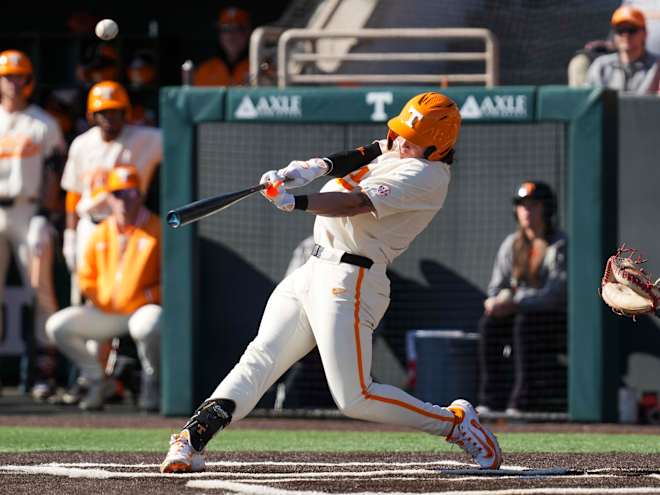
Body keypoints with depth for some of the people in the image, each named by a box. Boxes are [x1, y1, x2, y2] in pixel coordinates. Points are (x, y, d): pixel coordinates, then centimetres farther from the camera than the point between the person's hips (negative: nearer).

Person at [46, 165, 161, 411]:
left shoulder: (157, 230, -4)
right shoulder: (100, 234, 10)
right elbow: (86, 277, 16)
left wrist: (149, 296, -16)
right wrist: (100, 301, 2)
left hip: (143, 308, -5)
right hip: (105, 312, 5)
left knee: (148, 325, -41)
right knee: (57, 326, -11)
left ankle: (151, 383, -11)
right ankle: (96, 380, 5)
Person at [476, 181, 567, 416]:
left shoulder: (561, 245, -10)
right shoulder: (511, 245, 11)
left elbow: (555, 294, -21)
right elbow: (497, 287, 10)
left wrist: (515, 304, -30)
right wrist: (499, 301, -16)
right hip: (522, 314, 6)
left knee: (525, 322, -35)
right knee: (490, 322, -22)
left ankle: (523, 402, -35)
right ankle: (492, 398, -24)